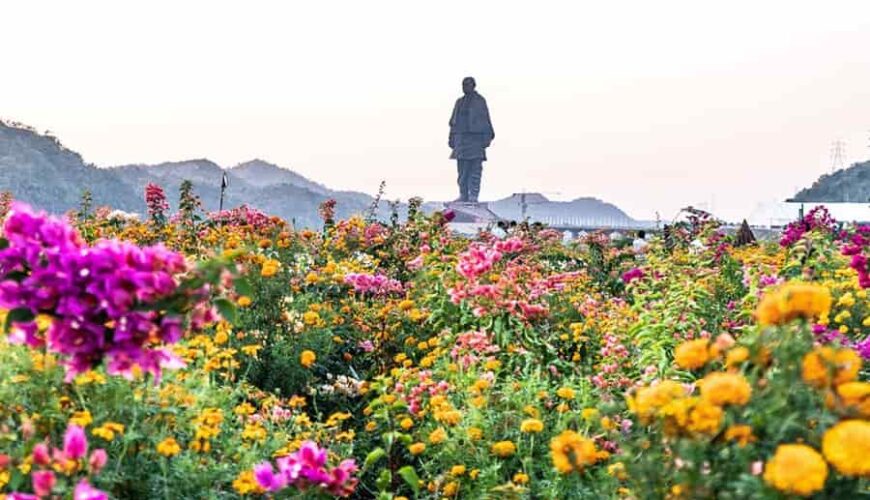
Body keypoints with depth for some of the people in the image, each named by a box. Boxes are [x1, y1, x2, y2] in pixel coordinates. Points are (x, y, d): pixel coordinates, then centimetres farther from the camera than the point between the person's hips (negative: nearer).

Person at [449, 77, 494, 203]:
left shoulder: (479, 100, 1)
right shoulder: (459, 102, 17)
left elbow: (485, 120, -3)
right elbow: (453, 122, 19)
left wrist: (487, 138, -11)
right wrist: (452, 139, 13)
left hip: (476, 138, -6)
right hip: (461, 138, 6)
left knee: (475, 168, -8)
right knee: (462, 169, 4)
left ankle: (474, 196, -8)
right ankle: (463, 195, 7)